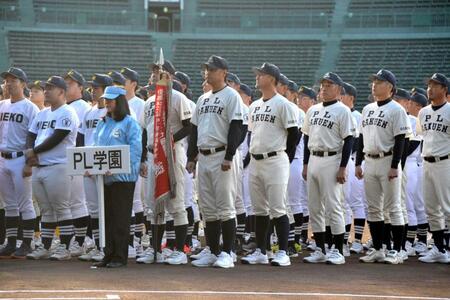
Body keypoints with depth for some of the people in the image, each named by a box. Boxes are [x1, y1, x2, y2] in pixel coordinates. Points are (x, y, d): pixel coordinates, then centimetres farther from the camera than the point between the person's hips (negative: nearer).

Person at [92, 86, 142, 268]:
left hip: (123, 177, -7)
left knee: (121, 218, -3)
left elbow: (134, 150, -14)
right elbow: (96, 147, 20)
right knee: (107, 217, 9)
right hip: (104, 177, 7)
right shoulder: (103, 124, 18)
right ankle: (109, 254, 14)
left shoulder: (129, 123, -6)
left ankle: (120, 256, 1)